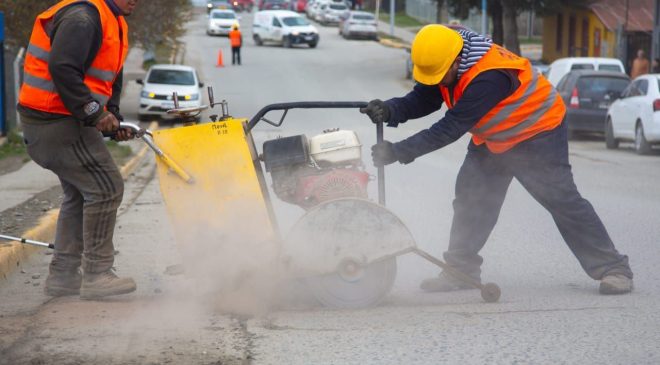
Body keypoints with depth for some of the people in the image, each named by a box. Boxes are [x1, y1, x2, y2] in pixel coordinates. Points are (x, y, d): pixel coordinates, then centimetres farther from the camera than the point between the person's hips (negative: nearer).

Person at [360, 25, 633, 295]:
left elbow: (450, 129, -38)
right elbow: (422, 100, -11)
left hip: (538, 134, -8)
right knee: (470, 197, -1)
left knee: (563, 200, -8)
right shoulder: (440, 62, -13)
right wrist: (389, 110, -32)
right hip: (493, 139, 8)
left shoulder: (488, 78, -39)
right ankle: (461, 270, 5)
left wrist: (398, 152, -37)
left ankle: (612, 269, -2)